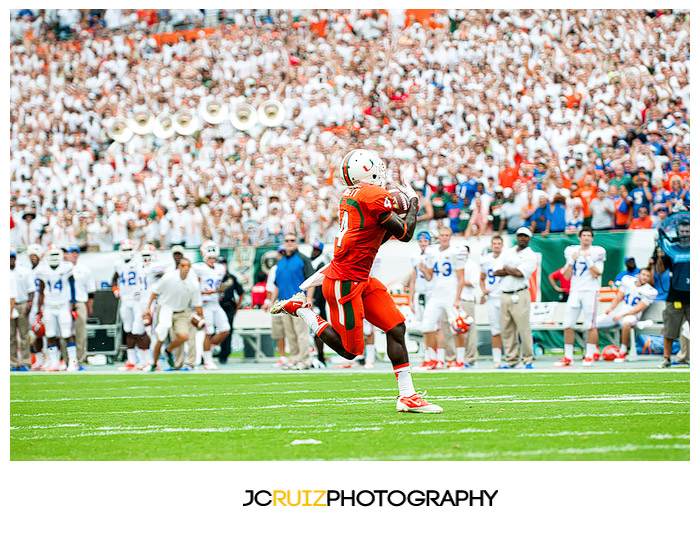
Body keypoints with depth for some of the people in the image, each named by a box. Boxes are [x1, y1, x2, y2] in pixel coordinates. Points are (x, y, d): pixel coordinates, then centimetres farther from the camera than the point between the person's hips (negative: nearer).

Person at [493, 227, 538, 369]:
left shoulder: (530, 256, 1)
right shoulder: (508, 252, 18)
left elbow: (519, 273, -13)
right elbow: (496, 272, 9)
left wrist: (506, 268, 3)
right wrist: (512, 271, -5)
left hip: (519, 296, -6)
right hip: (504, 295, 6)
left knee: (524, 328, -10)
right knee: (506, 330, 5)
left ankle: (528, 360, -5)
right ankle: (511, 360, 10)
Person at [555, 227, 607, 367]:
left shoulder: (597, 252, 0)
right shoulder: (571, 251, 11)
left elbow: (596, 274, -7)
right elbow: (566, 275, 8)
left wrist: (588, 260, -15)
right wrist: (572, 260, -4)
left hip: (590, 291, -4)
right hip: (575, 291, 4)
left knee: (590, 326, -5)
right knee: (568, 325, -1)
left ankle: (590, 356, 3)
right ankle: (568, 357, 4)